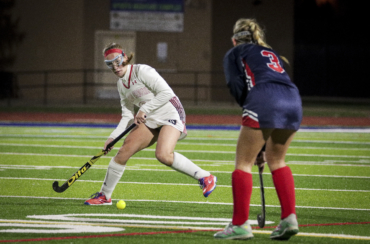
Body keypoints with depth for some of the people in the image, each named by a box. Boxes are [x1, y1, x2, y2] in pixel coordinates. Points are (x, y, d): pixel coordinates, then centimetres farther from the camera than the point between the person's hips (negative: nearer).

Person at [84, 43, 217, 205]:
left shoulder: (142, 71, -14)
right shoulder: (121, 84, 11)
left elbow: (167, 93, -20)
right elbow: (127, 116, 12)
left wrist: (144, 109, -21)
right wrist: (113, 137, 0)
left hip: (171, 114, -7)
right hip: (150, 121, 7)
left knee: (163, 155, -30)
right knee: (124, 151, -7)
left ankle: (205, 177, -16)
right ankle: (104, 196, 4)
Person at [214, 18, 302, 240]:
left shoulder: (235, 54, 18)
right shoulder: (271, 53, 34)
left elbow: (236, 85, 0)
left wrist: (247, 105, 16)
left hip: (264, 100, -6)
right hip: (293, 101, 6)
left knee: (244, 162, 3)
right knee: (277, 160, 21)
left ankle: (240, 224, 0)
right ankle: (290, 218, 12)